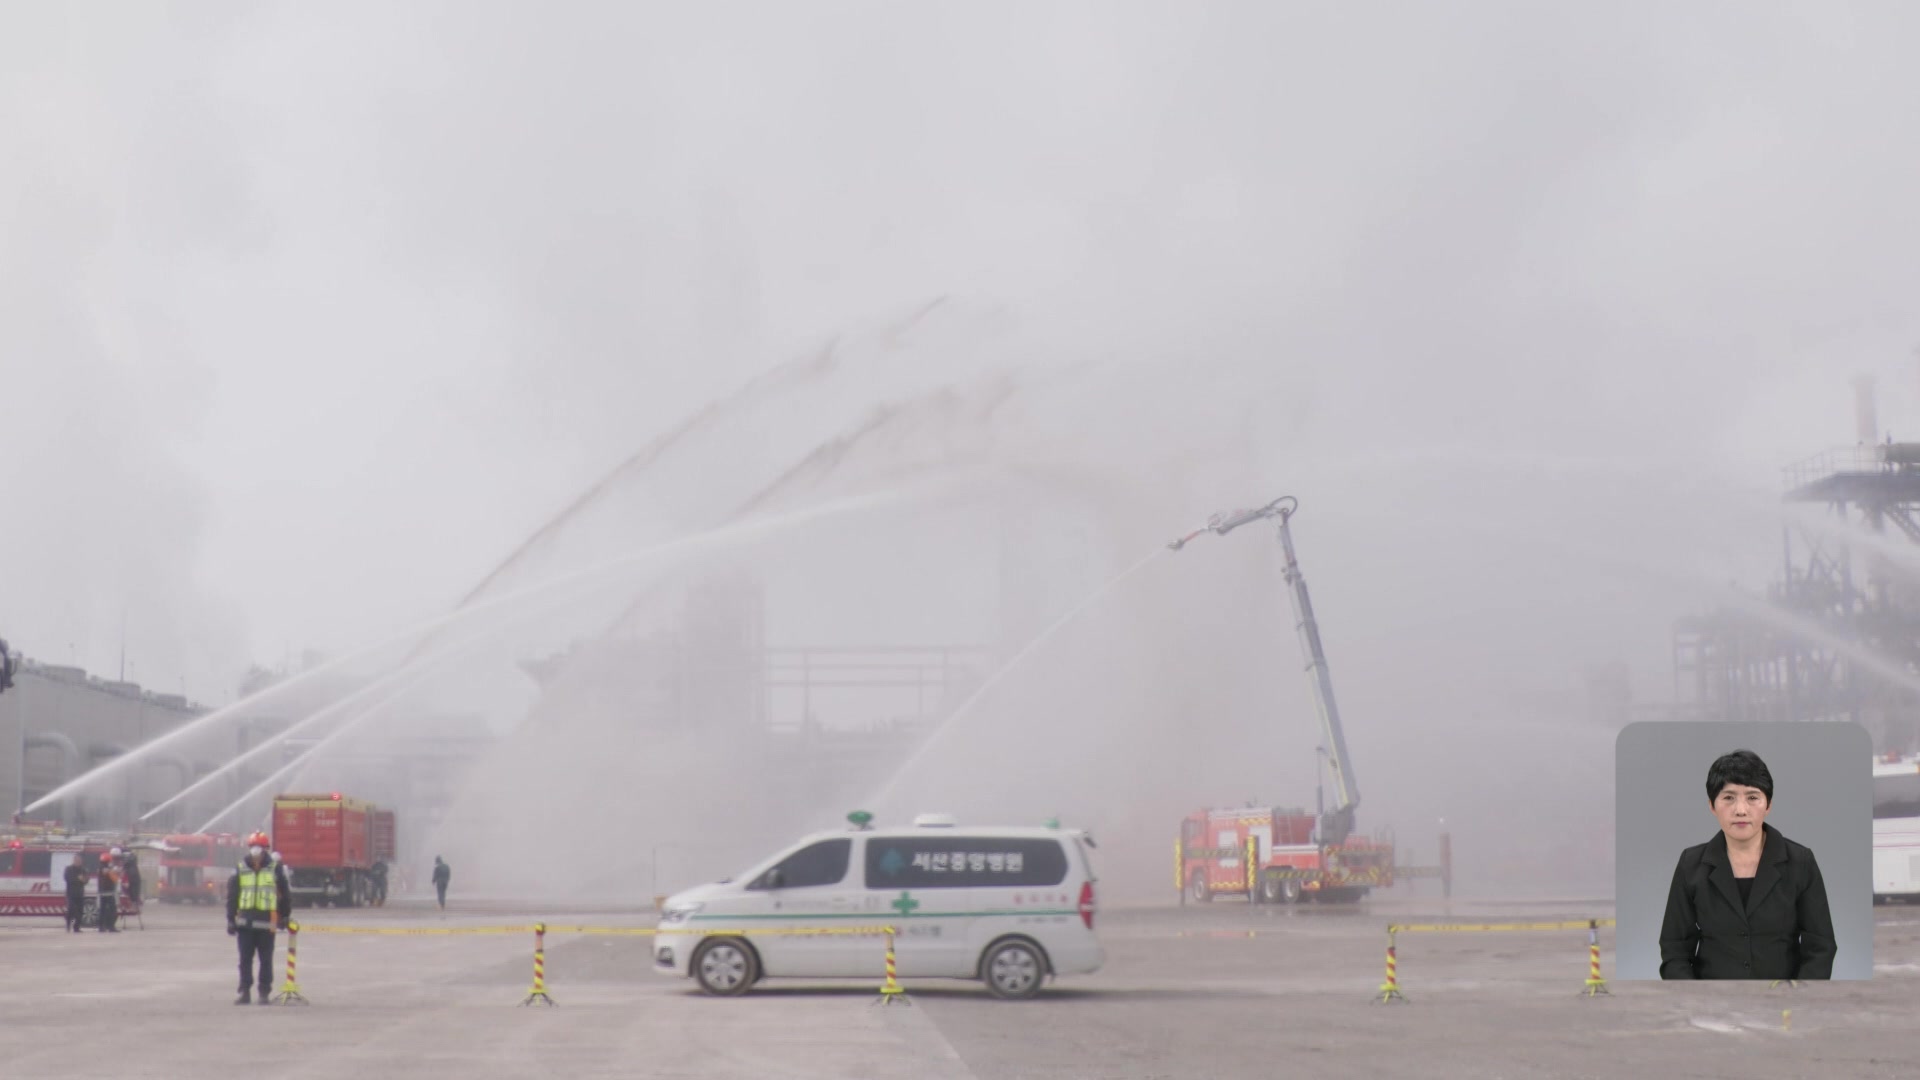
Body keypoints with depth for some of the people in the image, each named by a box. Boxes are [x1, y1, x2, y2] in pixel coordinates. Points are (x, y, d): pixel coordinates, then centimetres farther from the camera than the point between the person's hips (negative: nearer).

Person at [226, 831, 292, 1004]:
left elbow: (285, 894, 8)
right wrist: (231, 919, 4)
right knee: (245, 959, 4)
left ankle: (264, 992, 10)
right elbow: (232, 895, 8)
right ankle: (244, 991, 9)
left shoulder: (275, 869, 2)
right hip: (245, 922, 2)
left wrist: (284, 916, 8)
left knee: (266, 960, 4)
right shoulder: (240, 869, 6)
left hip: (266, 923, -2)